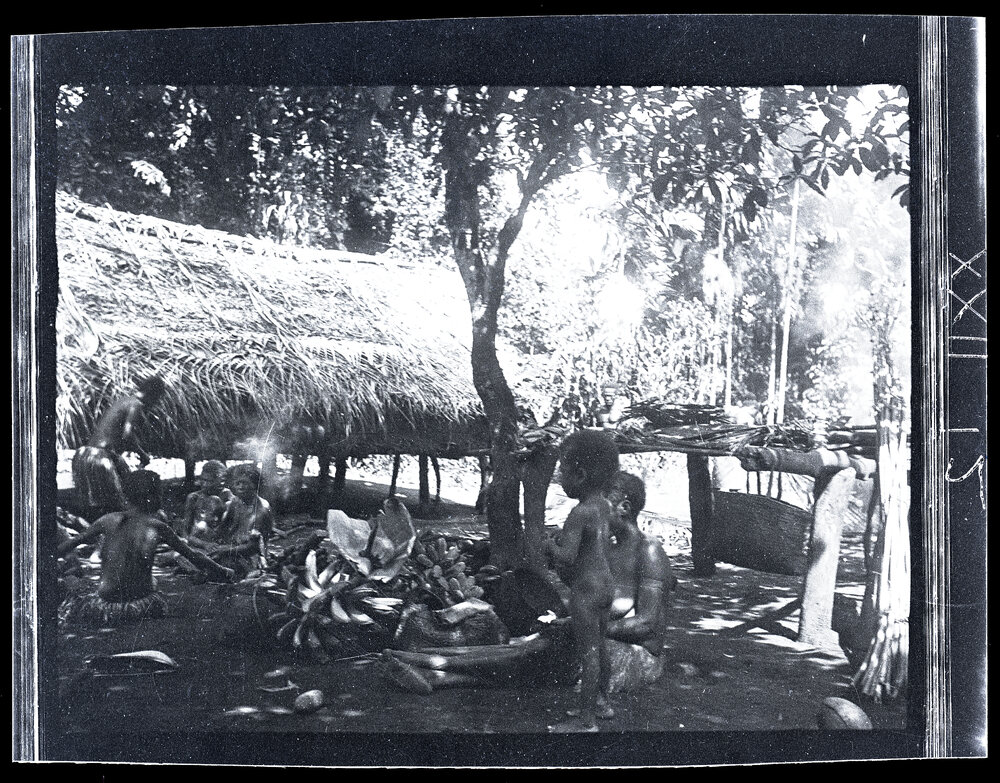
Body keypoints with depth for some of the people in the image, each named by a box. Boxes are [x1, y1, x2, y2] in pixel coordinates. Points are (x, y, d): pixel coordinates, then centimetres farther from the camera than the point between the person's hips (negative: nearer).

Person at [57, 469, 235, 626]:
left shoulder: (109, 520, 1)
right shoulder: (157, 528, 0)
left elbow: (74, 542, 13)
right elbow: (193, 555, 7)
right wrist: (224, 573, 20)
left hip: (106, 608, 1)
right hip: (142, 607, -1)